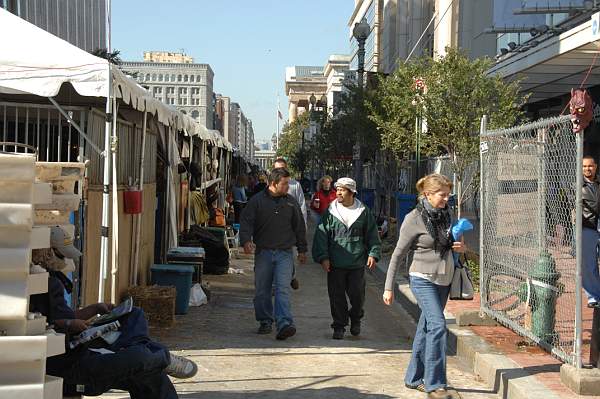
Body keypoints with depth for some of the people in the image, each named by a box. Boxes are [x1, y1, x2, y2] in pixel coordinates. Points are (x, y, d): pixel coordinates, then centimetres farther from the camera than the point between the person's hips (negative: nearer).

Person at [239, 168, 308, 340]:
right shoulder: (257, 201, 1)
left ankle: (284, 324, -20)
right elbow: (246, 221, -2)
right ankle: (265, 321, 21)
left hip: (285, 253, 0)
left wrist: (302, 249, 17)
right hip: (263, 252, 0)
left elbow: (299, 227, 17)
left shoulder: (291, 202, 9)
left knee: (283, 289, -11)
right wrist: (246, 240, -19)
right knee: (262, 290, 6)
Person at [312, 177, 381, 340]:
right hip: (335, 264, 0)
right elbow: (321, 235, 1)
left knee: (357, 295, 3)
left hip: (357, 264, 0)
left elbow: (373, 235, 10)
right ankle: (339, 326, 15)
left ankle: (355, 319, 29)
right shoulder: (330, 212, 1)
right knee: (337, 296, 2)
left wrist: (373, 254, 0)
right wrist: (323, 257, -6)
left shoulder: (364, 212, 3)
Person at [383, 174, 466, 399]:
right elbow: (398, 254, -9)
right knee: (437, 325, -17)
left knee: (426, 328, 12)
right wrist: (389, 287, -9)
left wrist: (461, 248, -1)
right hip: (423, 279, -7)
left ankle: (414, 378, 22)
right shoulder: (414, 219, -12)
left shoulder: (445, 215, 7)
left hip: (444, 280, 7)